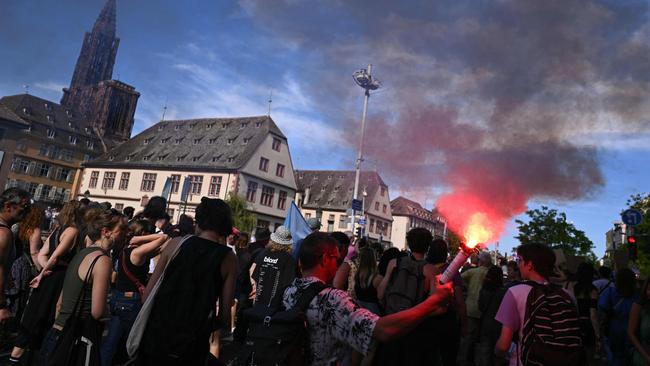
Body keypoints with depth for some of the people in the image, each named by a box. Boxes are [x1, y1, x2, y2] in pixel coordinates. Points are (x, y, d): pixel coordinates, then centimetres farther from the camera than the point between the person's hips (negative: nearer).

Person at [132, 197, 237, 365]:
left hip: (157, 334, 1)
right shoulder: (228, 258, -8)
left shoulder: (176, 243, -6)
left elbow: (148, 293, -2)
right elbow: (225, 314, -6)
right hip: (192, 346, -1)